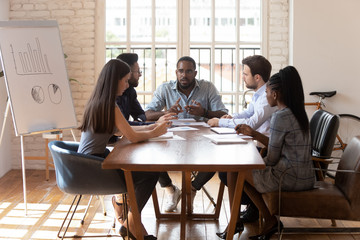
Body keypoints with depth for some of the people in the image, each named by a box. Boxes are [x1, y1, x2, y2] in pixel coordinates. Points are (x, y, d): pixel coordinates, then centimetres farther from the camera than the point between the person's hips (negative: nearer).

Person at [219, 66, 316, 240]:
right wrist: (253, 133, 16)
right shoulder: (297, 113, 11)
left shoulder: (281, 116, -16)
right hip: (306, 177, 10)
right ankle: (269, 221, 16)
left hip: (290, 178, -10)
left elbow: (273, 158, -13)